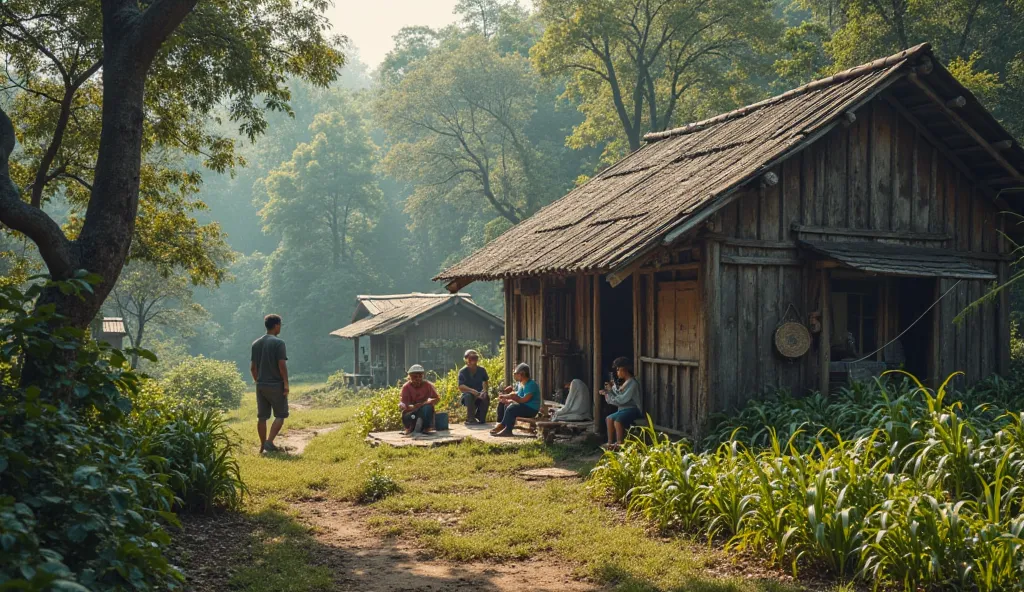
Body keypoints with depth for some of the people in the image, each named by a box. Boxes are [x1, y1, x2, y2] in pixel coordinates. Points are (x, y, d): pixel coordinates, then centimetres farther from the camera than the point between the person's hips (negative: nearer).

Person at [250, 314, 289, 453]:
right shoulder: (278, 342, -11)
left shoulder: (256, 344, 9)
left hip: (260, 385, 6)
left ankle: (263, 445, 14)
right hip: (276, 385, -6)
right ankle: (269, 441, -8)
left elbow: (252, 367, 11)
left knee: (262, 417, 10)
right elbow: (282, 365, -16)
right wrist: (286, 384, -11)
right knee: (280, 415, 4)